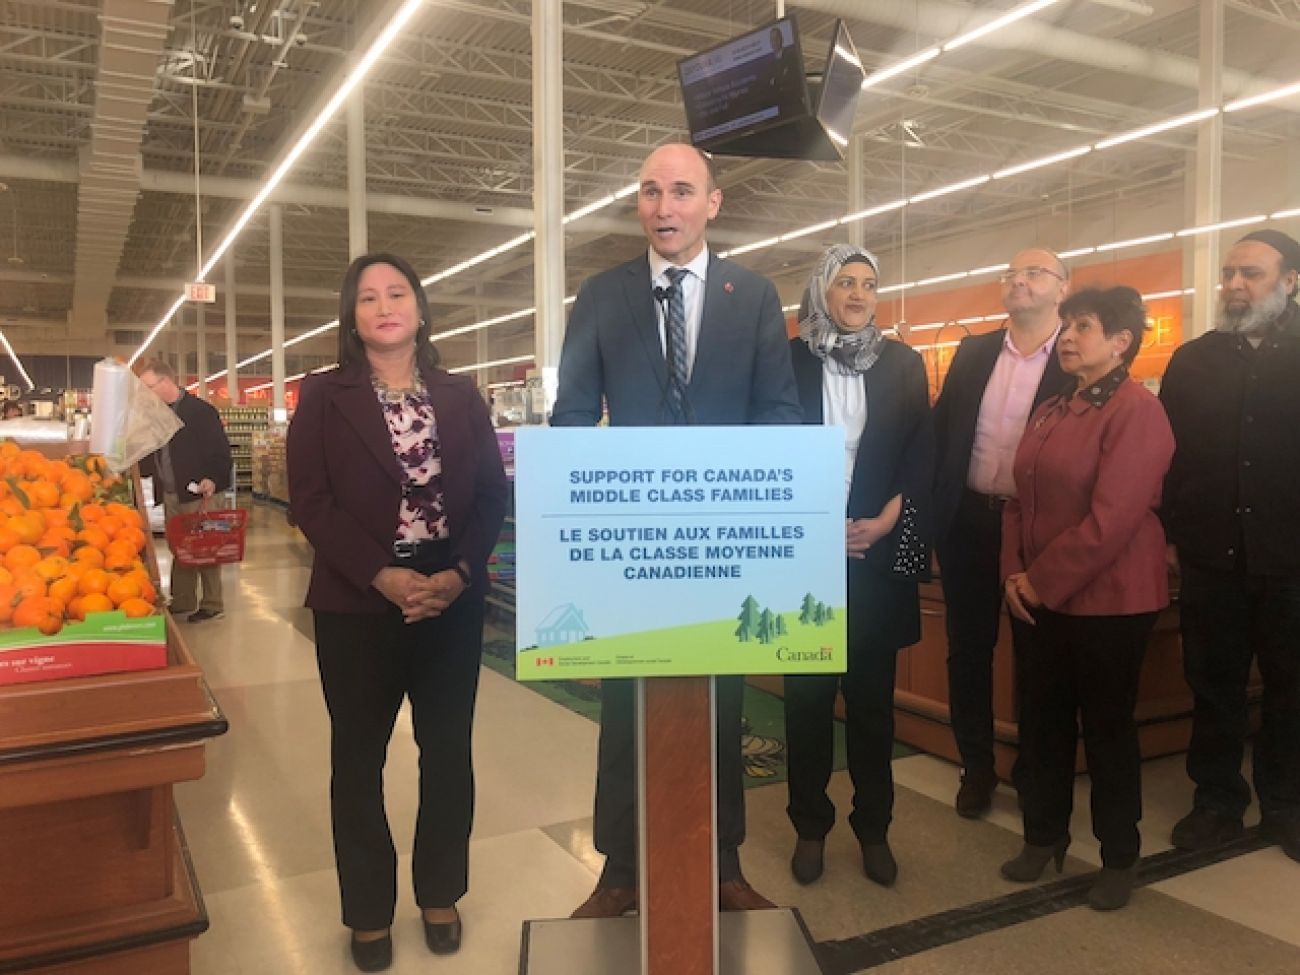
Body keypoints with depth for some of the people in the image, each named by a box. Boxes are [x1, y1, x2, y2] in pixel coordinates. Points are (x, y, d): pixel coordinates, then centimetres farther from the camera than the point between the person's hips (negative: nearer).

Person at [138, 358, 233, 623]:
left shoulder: (200, 411, -11)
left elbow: (220, 451, -15)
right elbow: (154, 454, 19)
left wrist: (212, 479, -28)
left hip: (196, 493, -7)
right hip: (169, 494, 7)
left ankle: (212, 604, 9)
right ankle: (182, 601, 22)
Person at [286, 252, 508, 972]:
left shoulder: (461, 396, 7)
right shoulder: (324, 397, 1)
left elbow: (492, 493, 2)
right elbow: (310, 501, -7)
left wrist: (459, 573, -13)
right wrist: (381, 575, -18)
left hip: (453, 599, 2)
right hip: (356, 603, -2)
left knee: (448, 750, 10)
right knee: (359, 756, 9)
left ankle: (440, 896, 28)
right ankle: (369, 912, 25)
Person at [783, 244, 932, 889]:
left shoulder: (902, 364, 7)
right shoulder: (789, 360, 1)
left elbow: (922, 454, 5)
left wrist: (884, 521, -8)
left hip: (878, 555, 2)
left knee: (873, 697, 9)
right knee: (807, 695, 5)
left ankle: (874, 828, 22)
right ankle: (810, 828, 20)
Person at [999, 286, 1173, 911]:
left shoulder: (1136, 410, -14)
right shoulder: (1050, 413, 11)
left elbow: (1112, 518, -21)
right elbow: (1020, 497, 12)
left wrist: (1042, 580, -15)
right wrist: (1015, 573, -1)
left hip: (1109, 600, -7)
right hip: (1043, 598, 7)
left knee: (1107, 728, 6)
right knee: (1042, 721, 14)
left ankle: (1119, 858, 25)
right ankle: (1044, 836, 32)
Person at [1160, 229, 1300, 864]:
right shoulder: (1192, 360, 6)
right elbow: (1167, 453, 4)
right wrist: (1172, 536, -1)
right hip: (1210, 556, 1)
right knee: (1213, 685, 11)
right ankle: (1217, 799, 25)